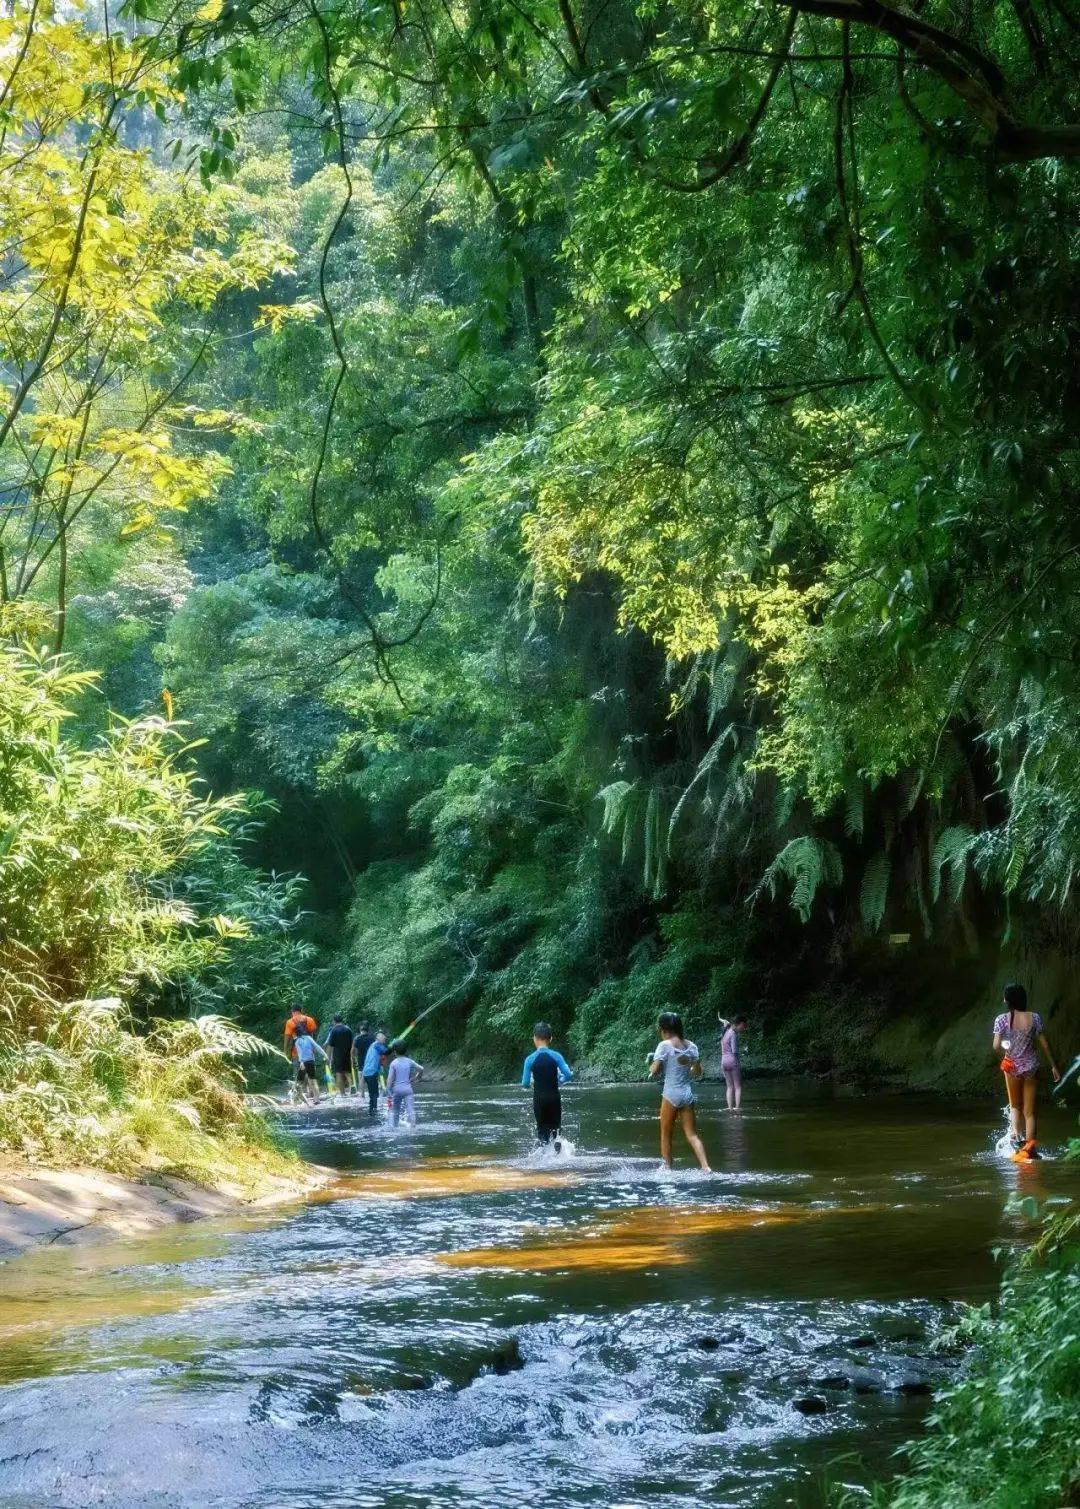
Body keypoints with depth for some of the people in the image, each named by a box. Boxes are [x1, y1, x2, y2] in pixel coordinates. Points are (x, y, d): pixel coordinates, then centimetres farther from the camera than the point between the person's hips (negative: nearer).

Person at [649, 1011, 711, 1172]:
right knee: (692, 1134, 5)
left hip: (671, 1094, -5)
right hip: (687, 1093, 5)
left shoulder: (664, 1045, -10)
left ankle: (667, 1169, 13)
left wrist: (651, 1063, 9)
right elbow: (697, 1073, 8)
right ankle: (705, 1167, -9)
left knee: (666, 1135, 10)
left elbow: (654, 1071, -12)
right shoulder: (691, 1046, 5)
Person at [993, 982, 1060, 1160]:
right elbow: (1044, 1044, -4)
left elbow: (996, 1046, -18)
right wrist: (1053, 1066, 5)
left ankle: (1015, 1136, 1)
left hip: (1012, 1067, -1)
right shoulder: (1034, 1018, -8)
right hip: (1031, 1067, 1)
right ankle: (1029, 1149, 3)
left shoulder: (1002, 1020, -12)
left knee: (1015, 1106, 22)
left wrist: (1006, 1049, 4)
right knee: (1029, 1112, 8)